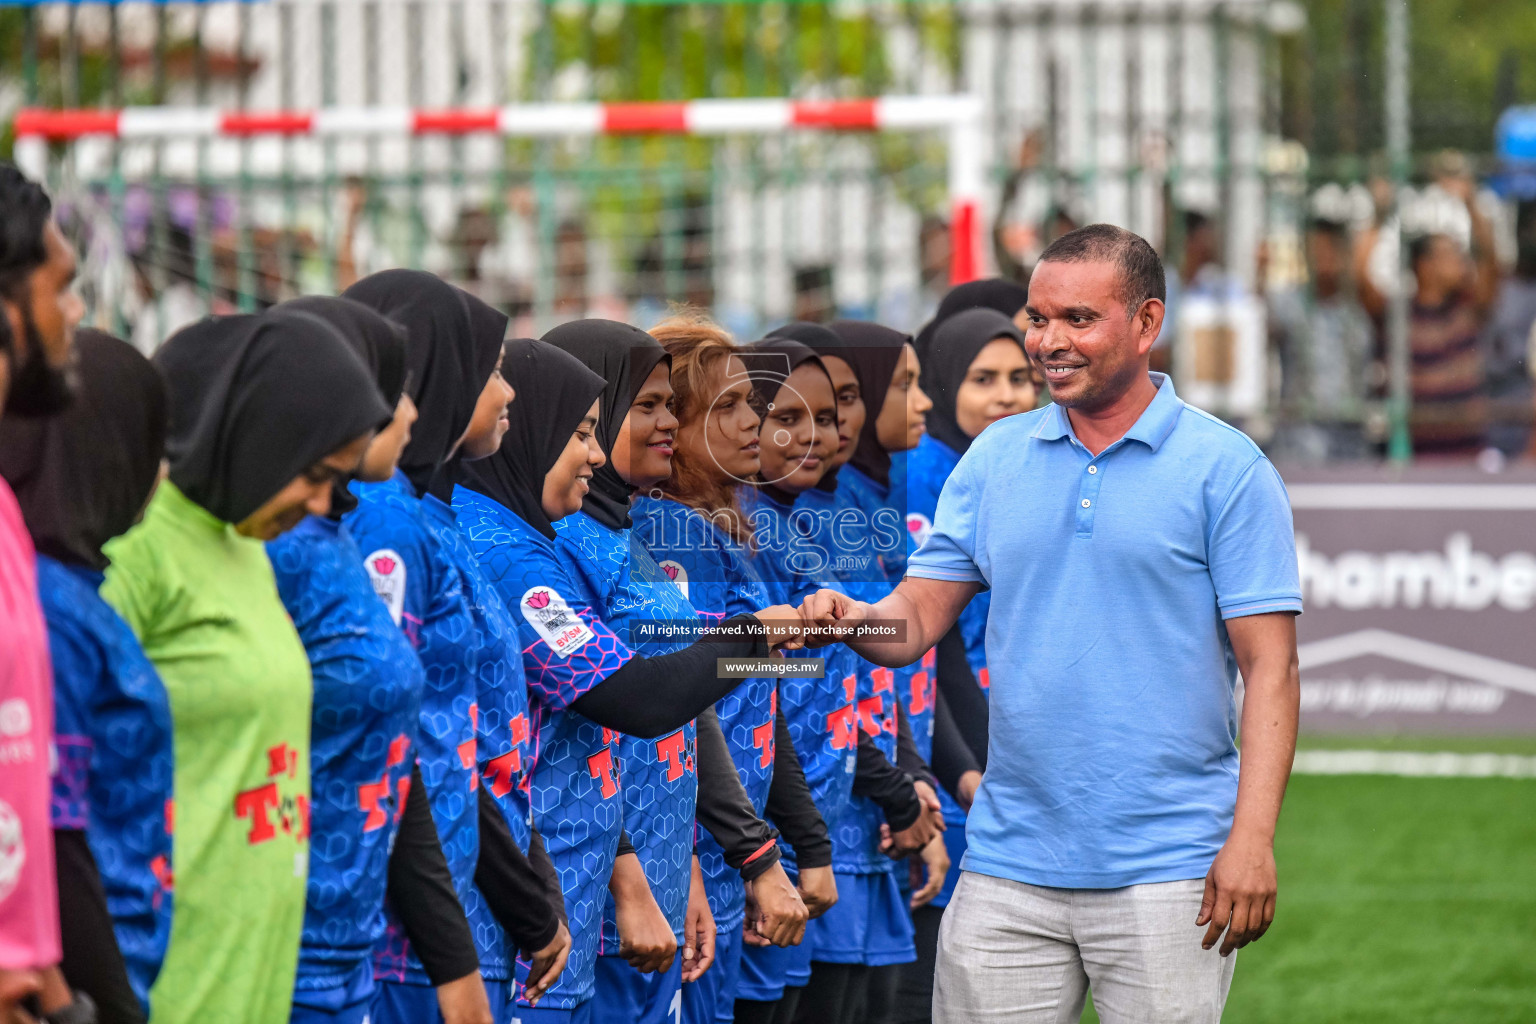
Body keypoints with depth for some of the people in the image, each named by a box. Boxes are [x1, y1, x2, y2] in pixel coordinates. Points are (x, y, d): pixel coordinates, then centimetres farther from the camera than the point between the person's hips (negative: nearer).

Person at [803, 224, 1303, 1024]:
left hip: (1165, 874, -4)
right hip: (1008, 866, 4)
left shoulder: (1227, 469, -3)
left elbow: (1268, 666, -7)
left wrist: (1252, 837, -16)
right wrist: (851, 618, -16)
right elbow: (918, 619, 8)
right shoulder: (992, 459, 11)